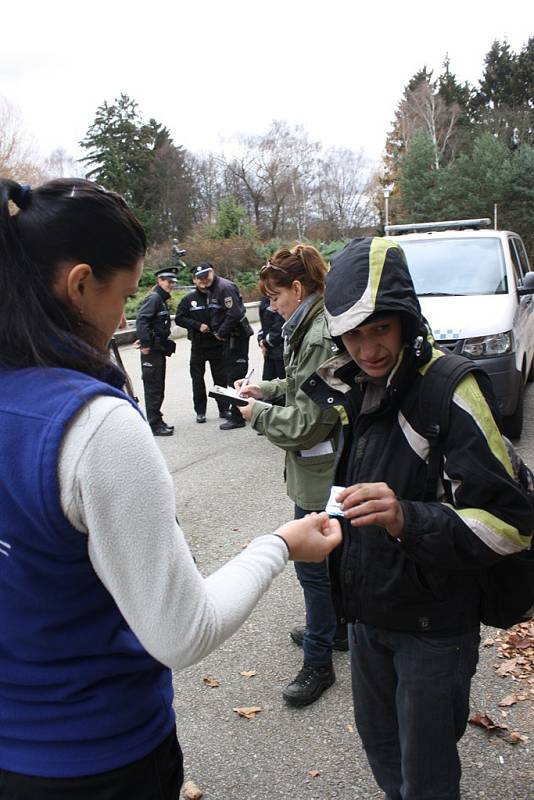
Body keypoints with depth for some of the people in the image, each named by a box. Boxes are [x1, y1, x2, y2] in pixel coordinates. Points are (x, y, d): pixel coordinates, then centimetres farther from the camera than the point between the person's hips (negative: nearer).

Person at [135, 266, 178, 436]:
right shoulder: (154, 298, -13)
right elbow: (141, 320, -23)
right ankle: (154, 424, 1)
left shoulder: (162, 300, 16)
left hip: (159, 350, 10)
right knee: (153, 387, -4)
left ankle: (157, 422, 24)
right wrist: (145, 344, -23)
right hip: (152, 351, -10)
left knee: (158, 388, 15)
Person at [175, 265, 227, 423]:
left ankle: (224, 409, 18)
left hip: (217, 344, 0)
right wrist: (198, 325, -12)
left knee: (221, 377, 6)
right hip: (198, 346, 1)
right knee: (197, 379, 6)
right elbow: (179, 319, -1)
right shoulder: (189, 299, 1)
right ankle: (200, 411, 16)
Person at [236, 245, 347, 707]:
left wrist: (258, 414, -11)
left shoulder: (323, 336, -24)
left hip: (320, 474, -10)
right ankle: (334, 627, 42)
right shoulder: (313, 326, 8)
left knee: (312, 561, 1)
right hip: (320, 466, 10)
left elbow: (308, 420, -25)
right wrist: (266, 389, 9)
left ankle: (318, 664, 15)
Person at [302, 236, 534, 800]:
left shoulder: (451, 394, -24)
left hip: (434, 624, -7)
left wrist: (407, 518, -40)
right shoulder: (358, 387, 0)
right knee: (378, 739, 25)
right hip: (367, 610, 7)